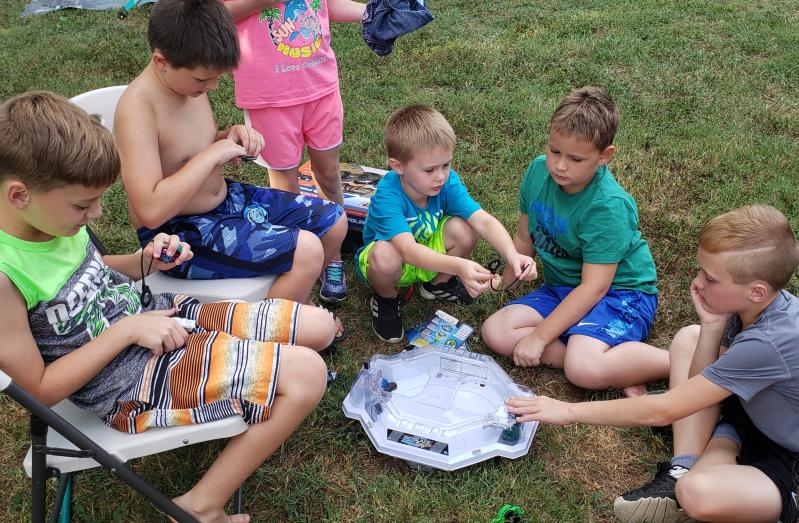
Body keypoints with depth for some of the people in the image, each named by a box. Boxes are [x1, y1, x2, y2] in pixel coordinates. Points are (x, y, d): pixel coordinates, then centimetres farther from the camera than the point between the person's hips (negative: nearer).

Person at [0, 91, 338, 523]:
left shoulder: (53, 218, -3)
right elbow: (41, 389, -19)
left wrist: (143, 261, -2)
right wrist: (127, 329, -20)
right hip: (129, 386, -8)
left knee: (319, 326, 3)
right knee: (306, 375, -21)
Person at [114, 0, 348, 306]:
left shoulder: (189, 83, 0)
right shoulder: (138, 108, -25)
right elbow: (151, 210, -32)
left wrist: (232, 136, -4)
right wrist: (212, 155, -26)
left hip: (227, 198, 9)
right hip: (178, 235, -9)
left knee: (334, 221, 8)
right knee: (306, 251, -24)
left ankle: (295, 301, 30)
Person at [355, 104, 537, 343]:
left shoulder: (448, 181, -22)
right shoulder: (387, 195, -36)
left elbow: (484, 221, -31)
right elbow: (408, 250, -48)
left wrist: (512, 255, -49)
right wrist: (459, 266, -62)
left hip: (428, 256, 4)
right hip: (393, 259, -4)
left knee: (462, 228, -24)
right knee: (385, 254, -40)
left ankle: (438, 283, 7)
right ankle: (386, 300, -2)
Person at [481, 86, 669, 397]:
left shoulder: (608, 206, -25)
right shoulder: (539, 171, -6)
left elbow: (594, 286, -25)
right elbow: (525, 238, 8)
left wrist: (539, 336, -24)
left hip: (618, 292, -8)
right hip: (562, 288, 8)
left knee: (584, 370, -34)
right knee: (494, 332, -14)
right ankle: (616, 367, -17)